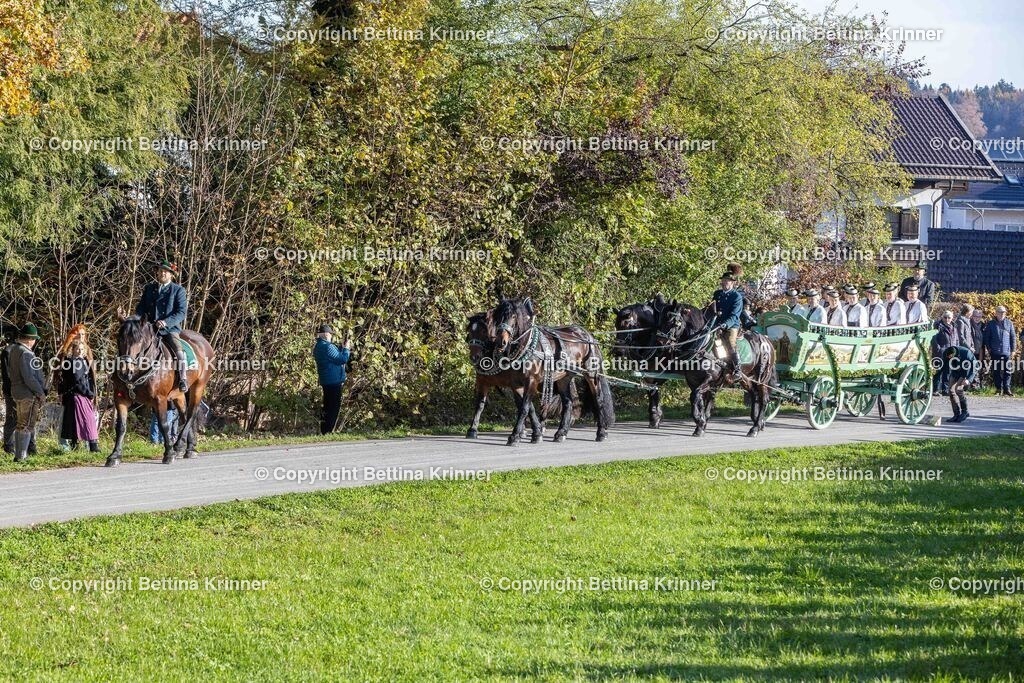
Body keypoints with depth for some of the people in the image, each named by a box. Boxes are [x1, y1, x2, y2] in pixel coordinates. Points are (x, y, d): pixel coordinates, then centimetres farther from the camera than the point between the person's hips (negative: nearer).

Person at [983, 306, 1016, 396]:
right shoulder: (991, 324, 5)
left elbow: (1013, 337, 10)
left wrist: (1013, 349, 5)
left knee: (1007, 371, -3)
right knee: (996, 371, 3)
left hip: (1006, 351, 0)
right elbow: (986, 337, 7)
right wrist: (987, 349, 1)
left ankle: (1006, 389, 0)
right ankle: (999, 389, 9)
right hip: (995, 352, 0)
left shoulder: (1009, 323, 8)